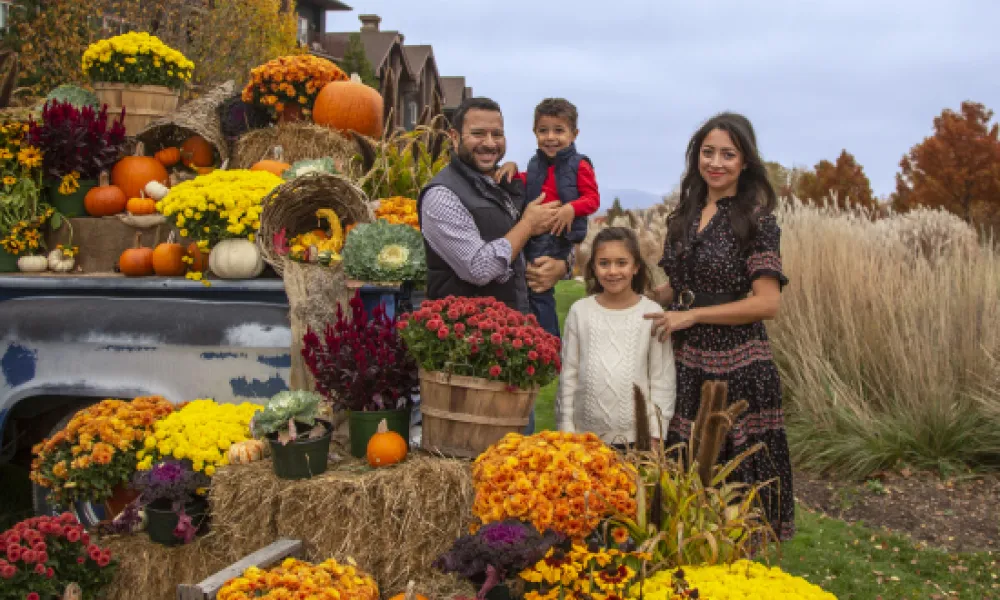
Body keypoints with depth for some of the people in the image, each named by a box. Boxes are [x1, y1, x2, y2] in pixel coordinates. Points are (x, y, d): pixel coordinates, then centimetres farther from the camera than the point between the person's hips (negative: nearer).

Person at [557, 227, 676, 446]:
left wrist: (655, 434, -2)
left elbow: (662, 379, 0)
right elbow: (568, 373, 5)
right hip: (585, 433, 1)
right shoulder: (580, 311, 3)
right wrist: (566, 427, 3)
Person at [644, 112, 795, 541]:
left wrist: (691, 315, -15)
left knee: (737, 478, 2)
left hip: (737, 368, -6)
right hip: (684, 364, 6)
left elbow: (766, 303, -15)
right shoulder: (685, 215, 10)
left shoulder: (756, 219, -8)